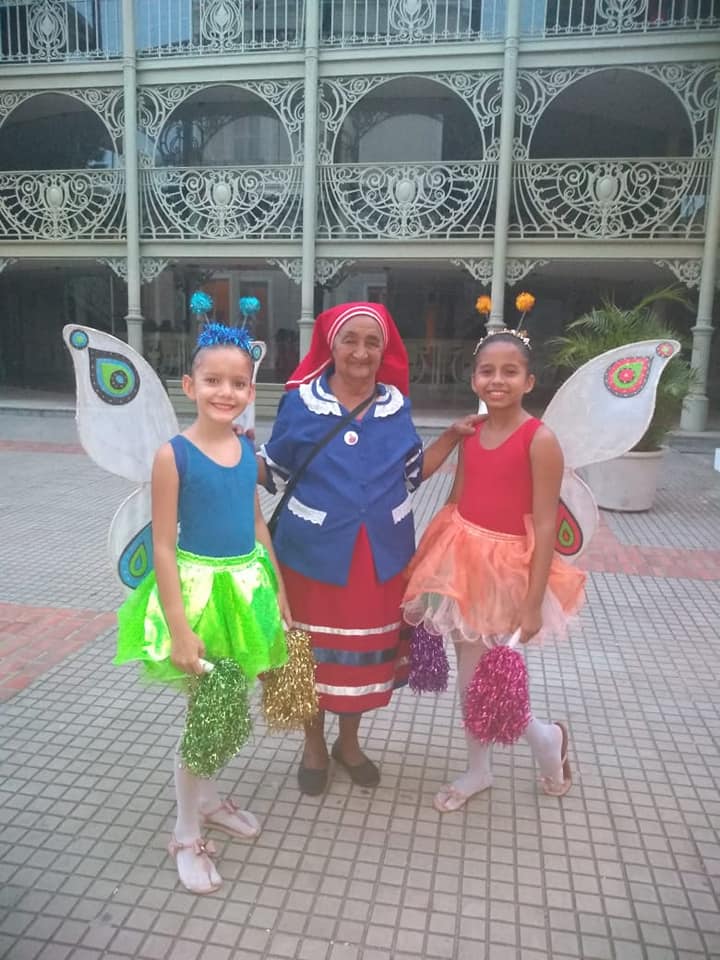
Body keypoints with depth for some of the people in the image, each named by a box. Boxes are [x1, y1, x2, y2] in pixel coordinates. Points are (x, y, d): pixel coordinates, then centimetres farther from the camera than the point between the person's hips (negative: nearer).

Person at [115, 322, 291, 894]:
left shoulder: (248, 450, 2)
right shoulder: (174, 455, -15)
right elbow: (163, 546, -15)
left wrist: (278, 591, 11)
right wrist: (179, 629, -17)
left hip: (247, 587, 6)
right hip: (198, 589, -5)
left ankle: (207, 797, 43)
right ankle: (186, 833, 28)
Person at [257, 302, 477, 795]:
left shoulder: (397, 406, 2)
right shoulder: (300, 403, -6)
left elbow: (413, 473, 9)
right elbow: (273, 474, 0)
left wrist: (453, 435, 1)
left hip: (380, 556, 3)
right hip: (315, 554, -2)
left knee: (367, 651, 16)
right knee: (315, 652, 12)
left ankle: (349, 741, 41)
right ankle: (314, 745, 37)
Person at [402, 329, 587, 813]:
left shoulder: (540, 440, -15)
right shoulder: (470, 434, 3)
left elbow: (545, 526, -15)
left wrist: (533, 604, -15)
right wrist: (427, 565, 12)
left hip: (505, 567, -6)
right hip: (462, 557, 6)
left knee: (475, 676, 1)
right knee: (471, 672, 15)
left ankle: (546, 737, 29)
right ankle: (479, 771, 36)